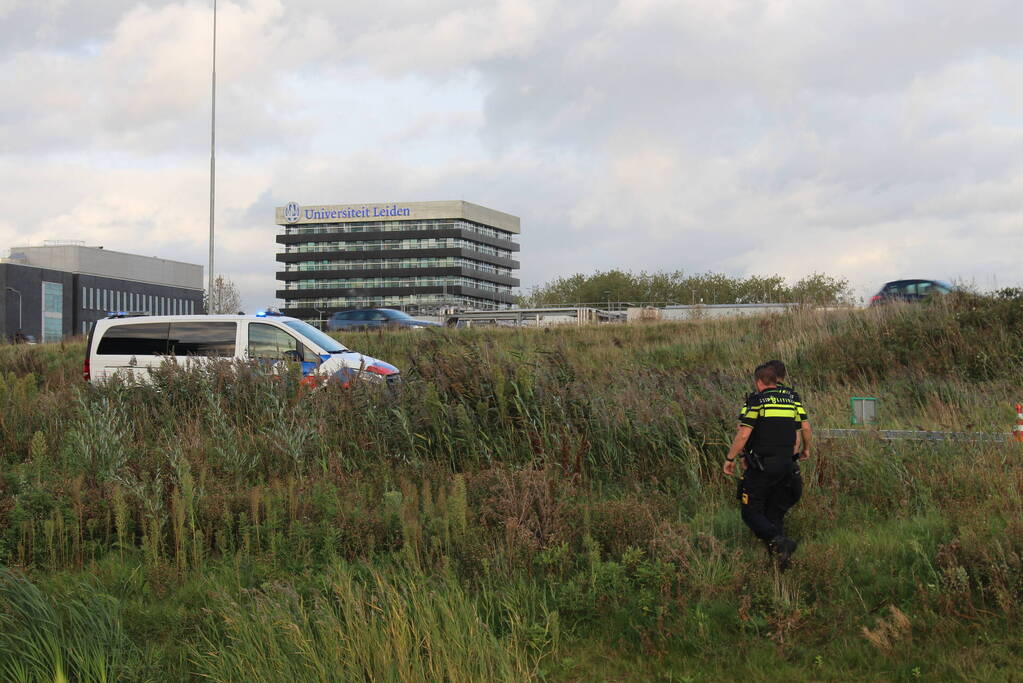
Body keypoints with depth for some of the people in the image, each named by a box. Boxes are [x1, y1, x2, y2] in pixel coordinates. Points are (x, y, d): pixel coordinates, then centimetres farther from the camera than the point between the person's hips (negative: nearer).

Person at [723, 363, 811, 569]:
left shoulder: (756, 401, -7)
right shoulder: (791, 398, 11)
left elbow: (743, 435, -13)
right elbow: (805, 428, 14)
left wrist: (730, 459, -4)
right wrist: (806, 448, 33)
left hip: (761, 465, -6)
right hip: (786, 464, 6)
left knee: (751, 512, -1)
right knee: (776, 512, 14)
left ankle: (777, 541, -25)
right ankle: (778, 559, 7)